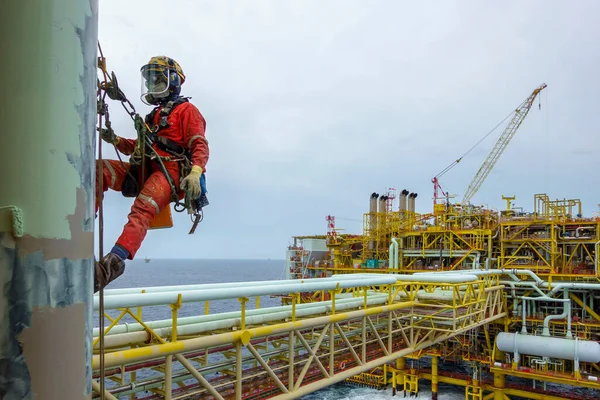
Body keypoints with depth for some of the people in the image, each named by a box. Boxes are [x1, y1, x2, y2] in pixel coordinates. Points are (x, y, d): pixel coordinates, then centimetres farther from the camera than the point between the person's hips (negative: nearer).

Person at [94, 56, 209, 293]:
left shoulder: (186, 110, 9)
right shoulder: (154, 115, 34)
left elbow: (200, 146, -5)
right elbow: (139, 147, 32)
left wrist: (195, 173, -24)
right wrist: (115, 140, 12)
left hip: (170, 173, -8)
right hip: (144, 171, 8)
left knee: (141, 211, -33)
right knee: (98, 168, -10)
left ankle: (115, 260, -49)